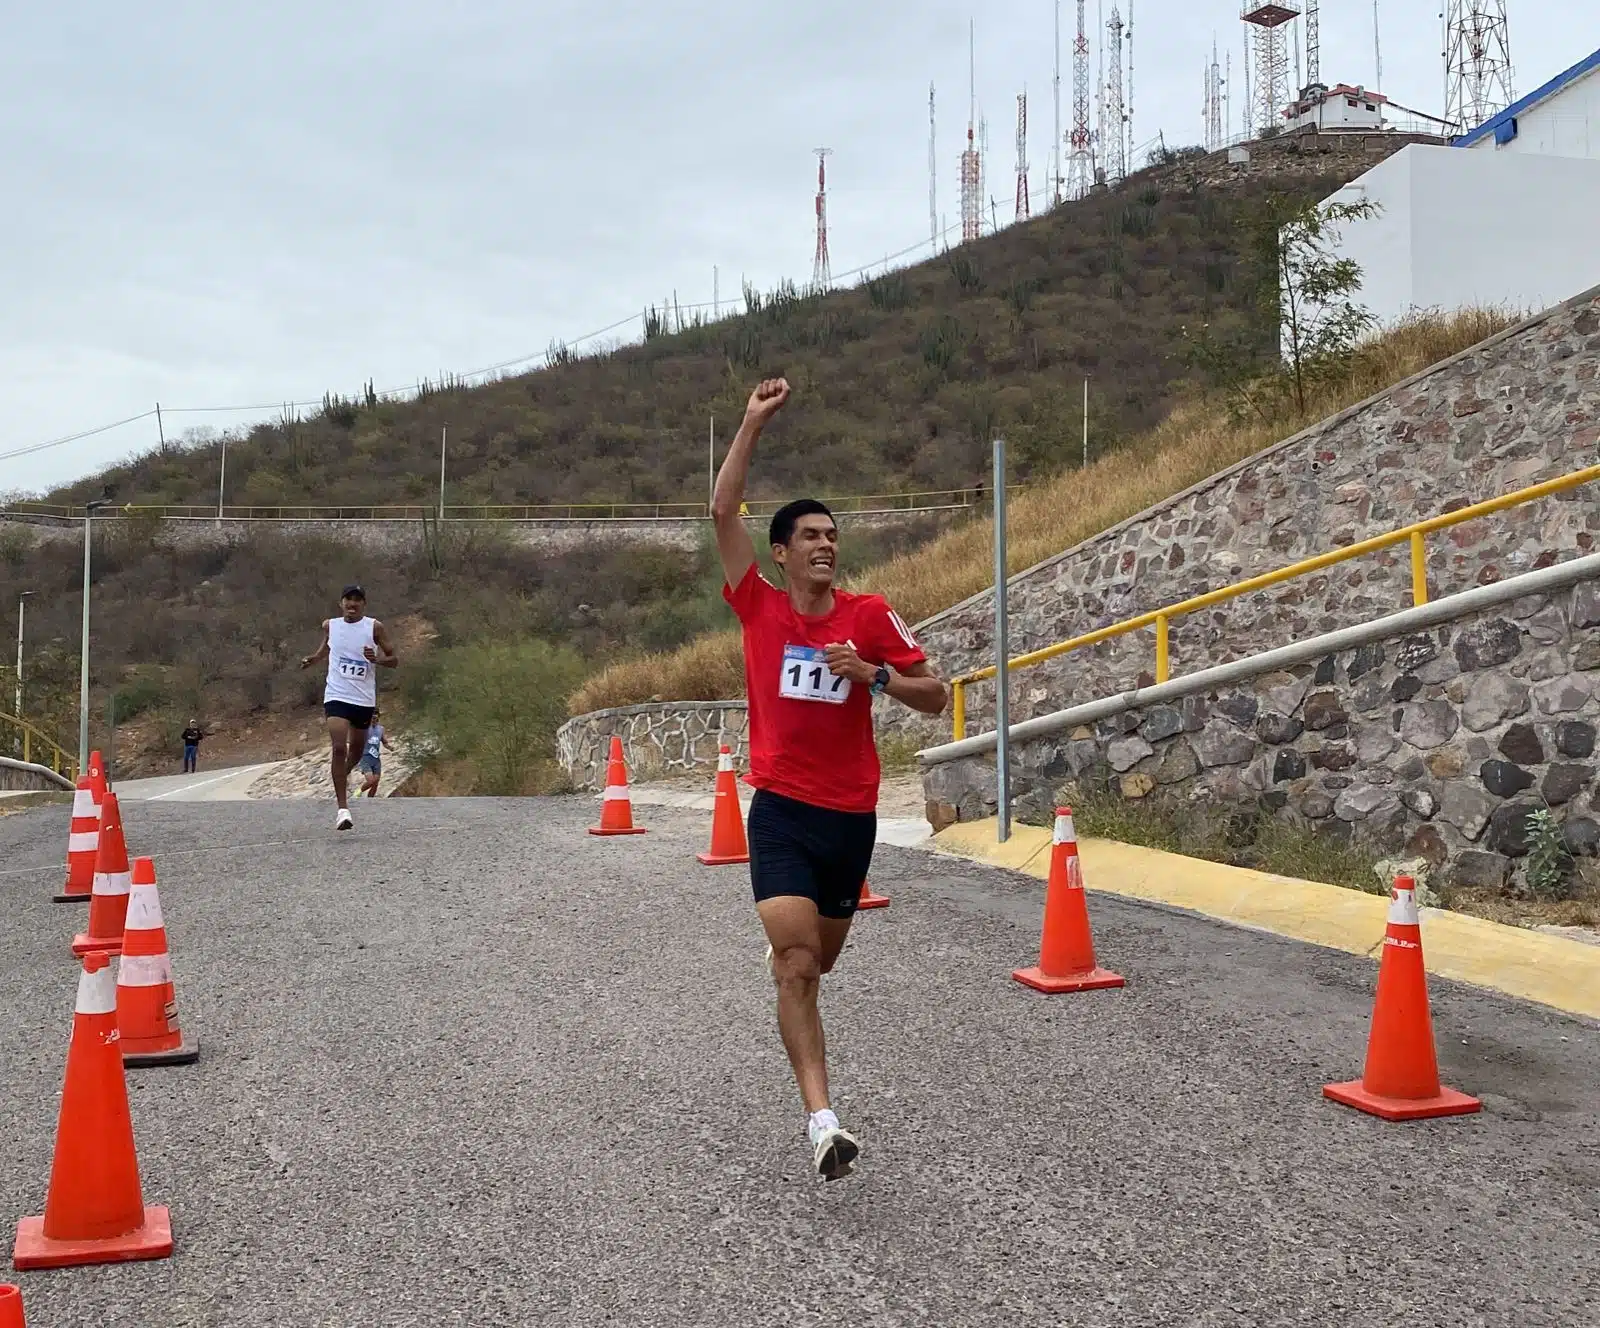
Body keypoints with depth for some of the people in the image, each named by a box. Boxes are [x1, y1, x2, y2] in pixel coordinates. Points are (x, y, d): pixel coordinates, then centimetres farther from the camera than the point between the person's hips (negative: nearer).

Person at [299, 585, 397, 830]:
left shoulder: (374, 627, -3)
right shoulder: (329, 625, 3)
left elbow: (394, 659, 0)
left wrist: (377, 659, -20)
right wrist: (314, 659, 3)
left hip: (364, 698, 1)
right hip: (336, 696, -1)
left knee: (357, 748, 17)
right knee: (339, 748, -16)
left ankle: (345, 775, 53)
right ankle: (342, 808, -16)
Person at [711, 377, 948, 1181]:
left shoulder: (871, 616, 0)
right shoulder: (759, 608, -2)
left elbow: (933, 697, 3)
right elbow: (723, 512, -8)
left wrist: (871, 674, -14)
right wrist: (754, 423, -9)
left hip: (852, 814, 3)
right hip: (781, 811, -2)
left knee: (818, 961, 21)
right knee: (798, 966, -17)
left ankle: (784, 949, 59)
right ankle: (821, 1121, -18)